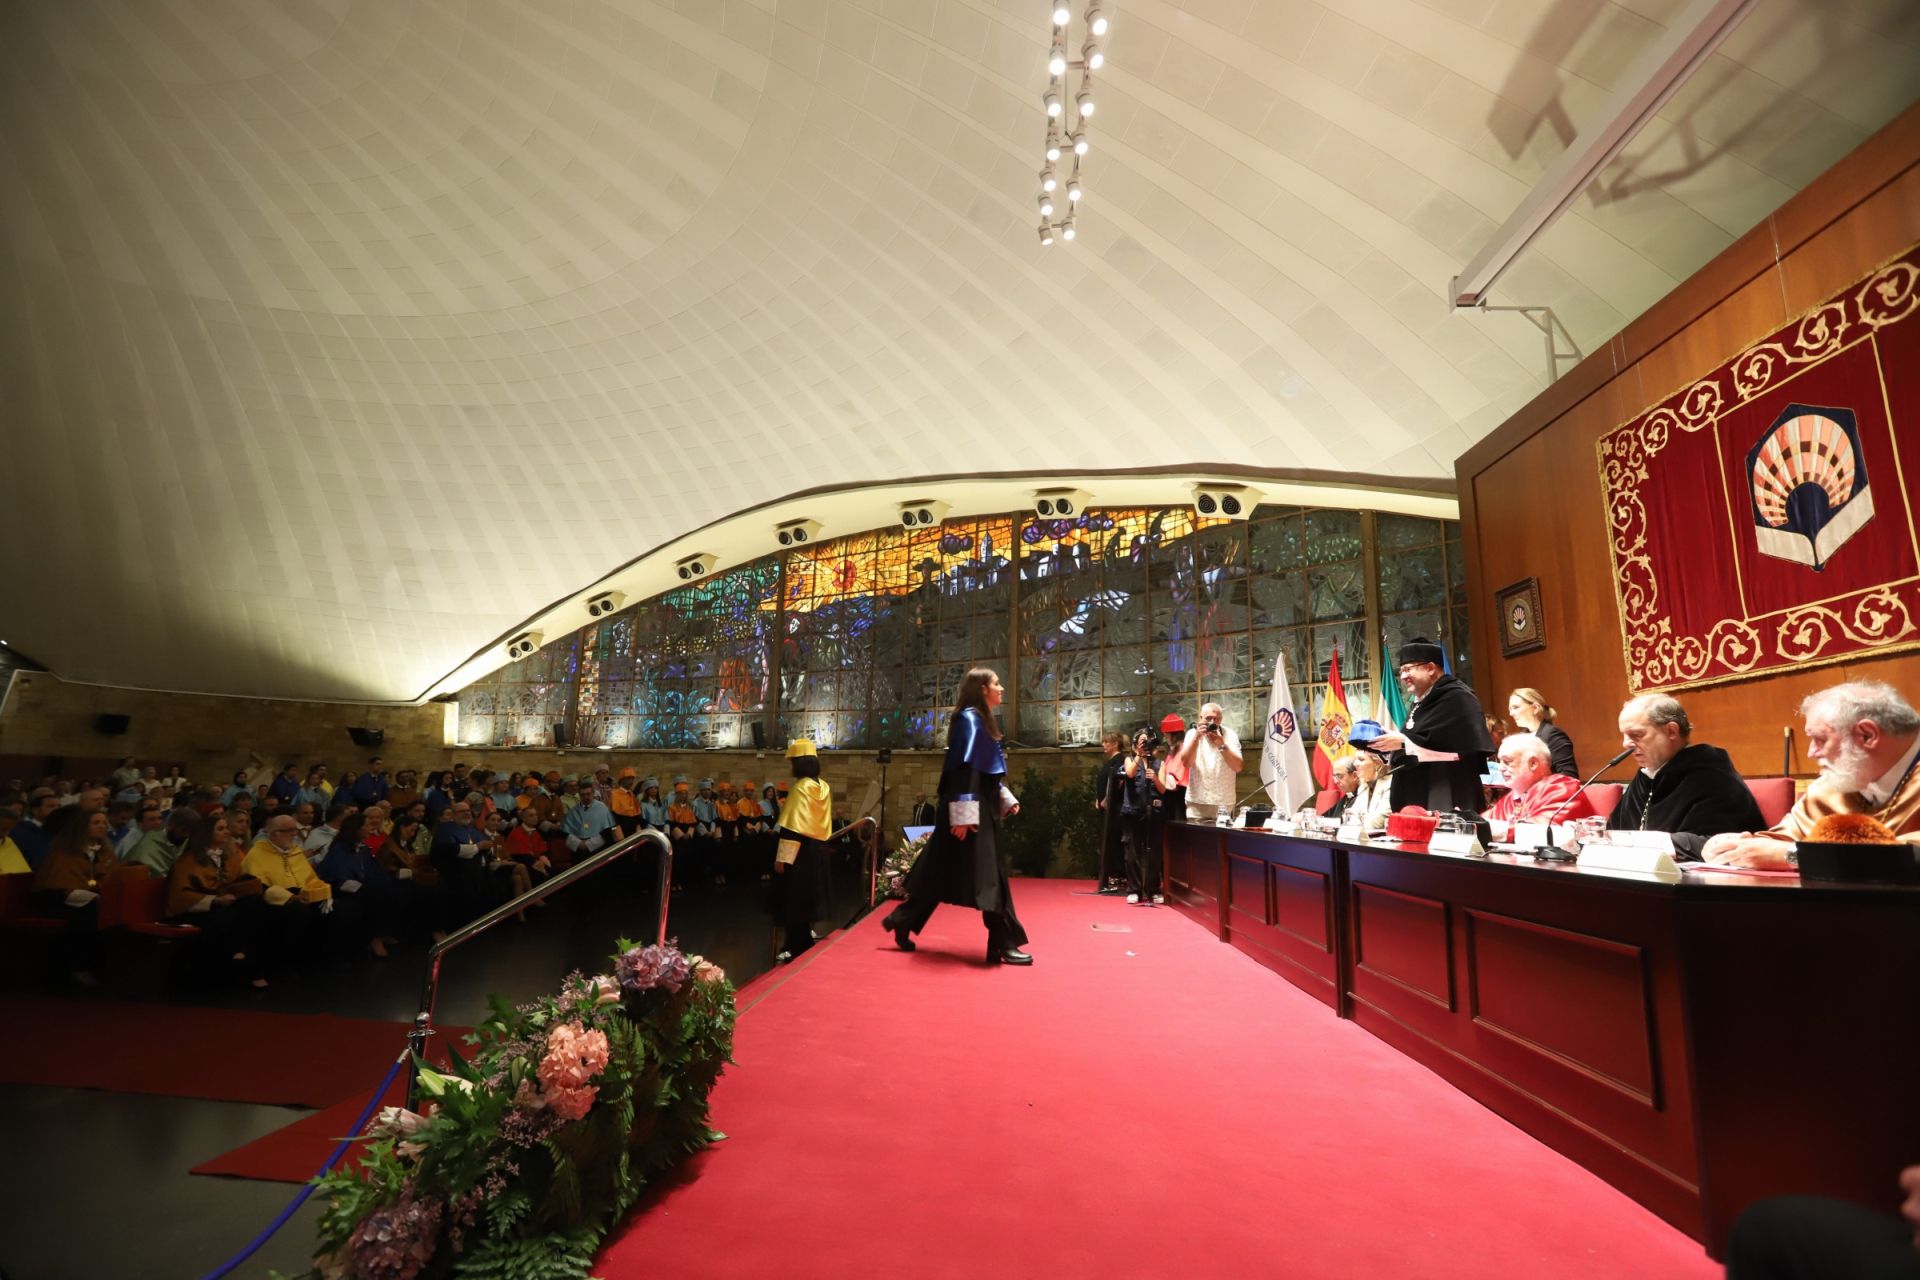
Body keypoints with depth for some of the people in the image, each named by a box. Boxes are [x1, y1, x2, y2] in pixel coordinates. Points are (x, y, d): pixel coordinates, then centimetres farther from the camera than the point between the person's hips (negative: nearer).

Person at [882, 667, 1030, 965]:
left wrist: (1006, 798, 16)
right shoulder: (970, 718, -13)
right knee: (989, 876, -4)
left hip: (982, 808, 10)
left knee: (941, 873, 13)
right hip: (972, 810, -10)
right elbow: (963, 769, -21)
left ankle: (903, 922, 21)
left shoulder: (981, 720, 17)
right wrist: (964, 815, -26)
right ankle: (1004, 944, 3)